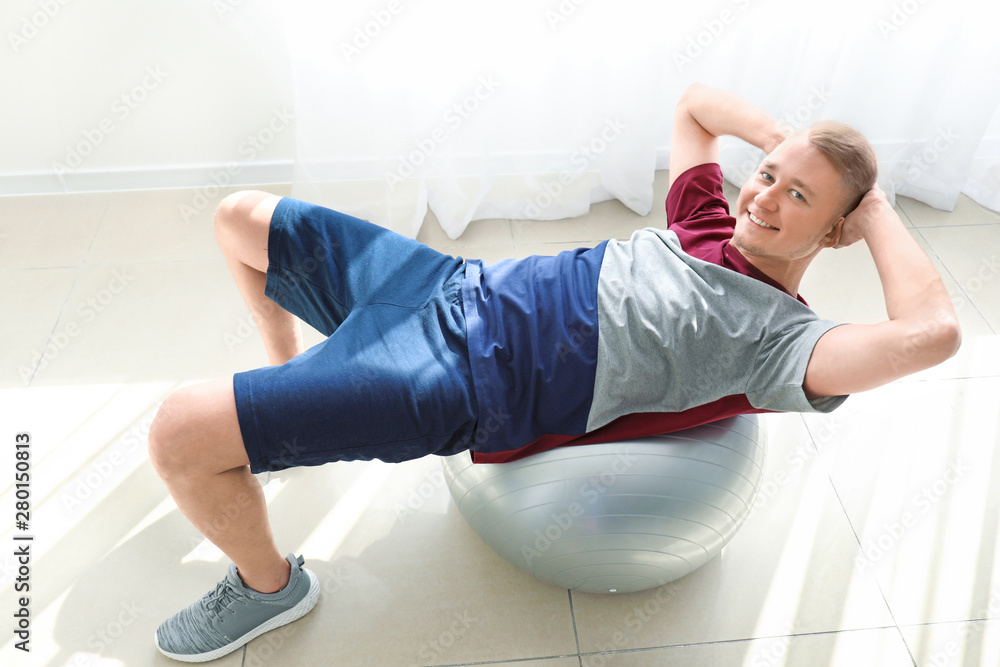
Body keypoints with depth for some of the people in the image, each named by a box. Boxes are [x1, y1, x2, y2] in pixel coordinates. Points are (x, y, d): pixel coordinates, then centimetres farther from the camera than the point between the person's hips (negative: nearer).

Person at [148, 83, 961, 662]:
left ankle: (270, 585, 13)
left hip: (466, 384, -7)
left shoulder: (782, 339, -9)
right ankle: (286, 373, 41)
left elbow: (930, 331, -25)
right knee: (240, 219, 20)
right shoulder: (712, 230, 11)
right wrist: (781, 136, 11)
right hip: (453, 284, 8)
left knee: (180, 434, -18)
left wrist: (877, 211, -11)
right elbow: (696, 101, 25)